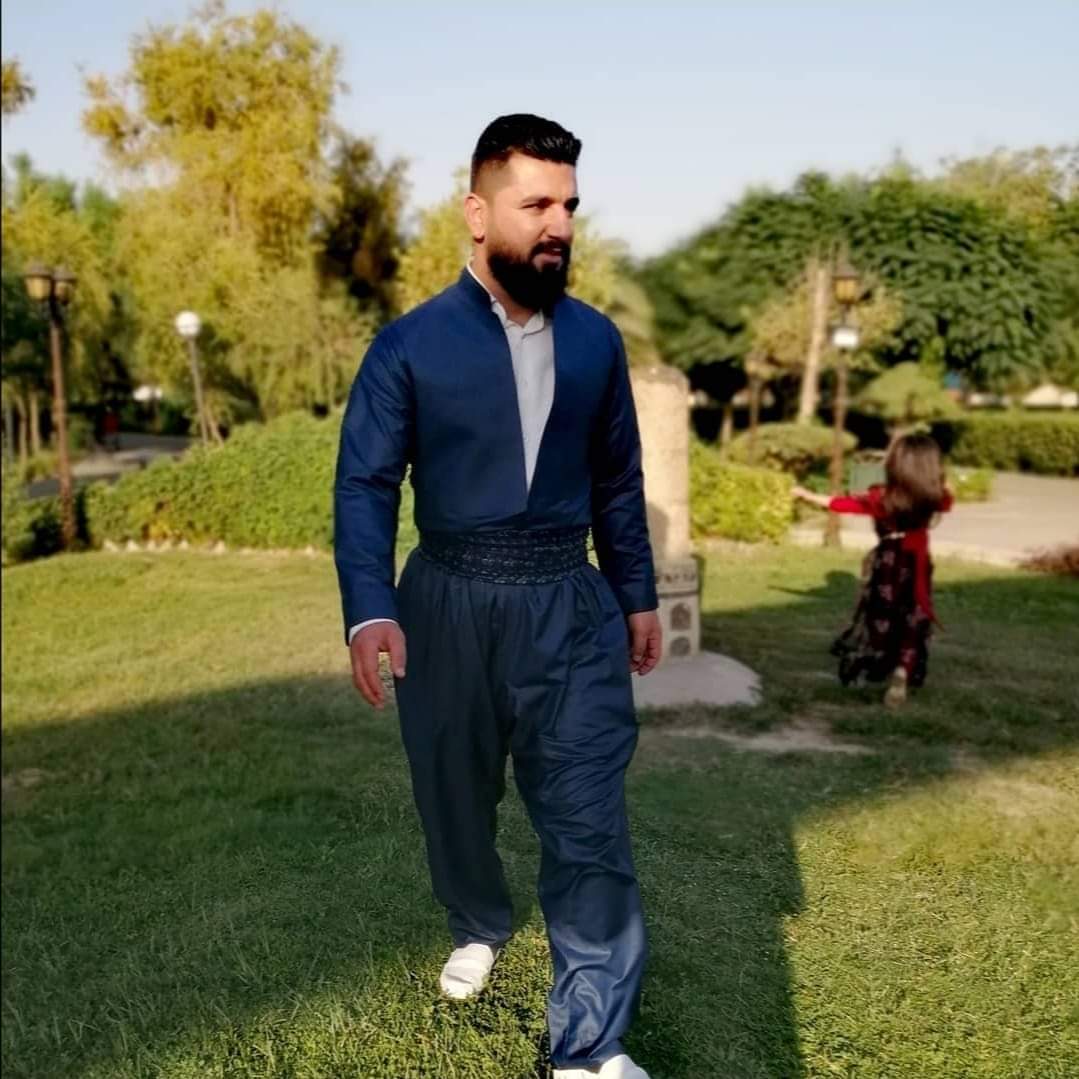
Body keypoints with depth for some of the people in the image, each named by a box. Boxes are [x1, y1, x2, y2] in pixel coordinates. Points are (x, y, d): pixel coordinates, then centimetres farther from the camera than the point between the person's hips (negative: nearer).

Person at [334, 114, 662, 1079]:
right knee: (456, 799, 18)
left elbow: (618, 480, 12)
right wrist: (369, 609, -18)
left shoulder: (596, 339, 5)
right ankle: (478, 930, 48)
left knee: (591, 821, -3)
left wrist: (639, 595, 13)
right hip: (449, 606, -1)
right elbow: (366, 483, -5)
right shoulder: (411, 344, -4)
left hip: (569, 606, 1)